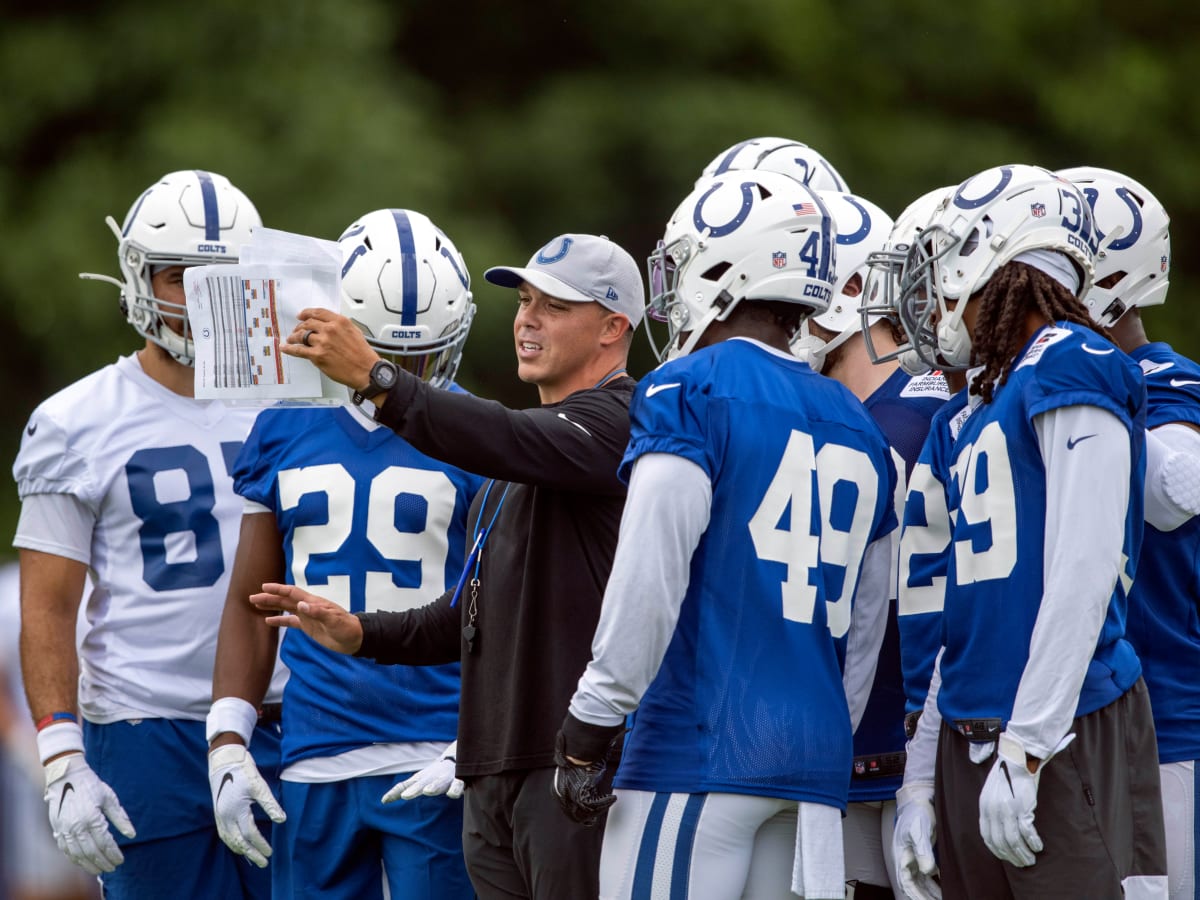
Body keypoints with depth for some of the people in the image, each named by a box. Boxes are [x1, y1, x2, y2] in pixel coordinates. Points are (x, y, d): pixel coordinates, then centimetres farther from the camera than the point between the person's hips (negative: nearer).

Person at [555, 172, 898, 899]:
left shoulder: (693, 392, -6)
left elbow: (650, 580, -12)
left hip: (700, 752, -7)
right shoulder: (858, 430, 16)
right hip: (815, 756, 7)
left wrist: (589, 728, -7)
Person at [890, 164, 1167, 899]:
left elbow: (1082, 576, -15)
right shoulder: (988, 407, 19)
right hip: (971, 743, 8)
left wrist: (1024, 750, -19)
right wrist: (921, 782, 19)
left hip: (1070, 740, -8)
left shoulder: (1073, 371, -6)